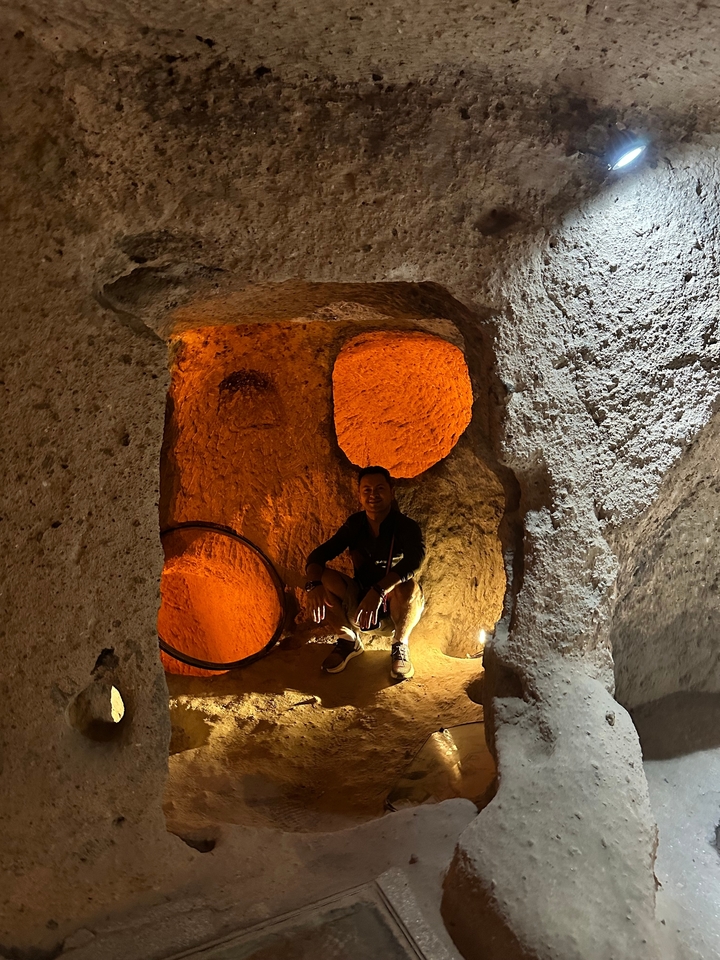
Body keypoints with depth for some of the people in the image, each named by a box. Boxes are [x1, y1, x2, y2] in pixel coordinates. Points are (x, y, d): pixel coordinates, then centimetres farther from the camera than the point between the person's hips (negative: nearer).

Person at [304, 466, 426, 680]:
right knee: (323, 578, -21)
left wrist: (379, 590, -51)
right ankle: (350, 639, 1)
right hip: (361, 601, 4)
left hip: (395, 604, -4)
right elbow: (319, 555, -10)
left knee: (407, 587, -38)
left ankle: (400, 646, -9)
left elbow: (414, 560, -39)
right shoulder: (355, 524, -5)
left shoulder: (406, 526, -18)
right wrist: (314, 583, -32)